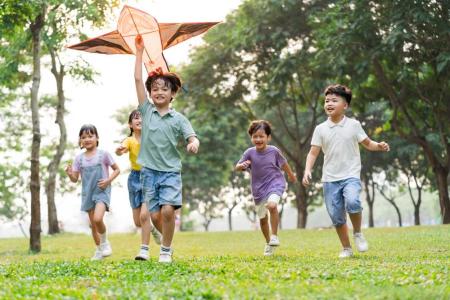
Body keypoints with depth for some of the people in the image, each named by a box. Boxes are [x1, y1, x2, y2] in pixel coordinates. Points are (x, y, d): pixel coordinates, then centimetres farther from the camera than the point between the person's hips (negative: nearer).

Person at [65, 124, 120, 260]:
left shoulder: (103, 154, -4)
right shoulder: (79, 158, 4)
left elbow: (117, 170, 4)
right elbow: (75, 179, 4)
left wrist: (108, 180, -12)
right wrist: (70, 174, -18)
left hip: (102, 191, -4)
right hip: (87, 193, 4)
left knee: (97, 218, -25)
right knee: (93, 224, 9)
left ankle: (104, 242, 1)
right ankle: (99, 250, 25)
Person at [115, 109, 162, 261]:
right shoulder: (130, 140, -8)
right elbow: (119, 151, -29)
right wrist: (119, 150, -51)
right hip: (135, 178, 2)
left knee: (144, 214, -19)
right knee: (138, 222, 9)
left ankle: (144, 249, -10)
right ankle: (153, 229, 42)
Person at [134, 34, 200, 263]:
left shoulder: (178, 119, 3)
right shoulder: (146, 111, 5)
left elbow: (192, 137, -6)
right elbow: (137, 79, 2)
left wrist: (193, 144, -31)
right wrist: (139, 51, 1)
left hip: (170, 171, -2)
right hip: (149, 171, 2)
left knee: (168, 209, -18)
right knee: (155, 214, -1)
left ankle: (166, 250, -3)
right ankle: (167, 239, 26)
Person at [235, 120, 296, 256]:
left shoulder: (274, 151, -9)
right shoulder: (250, 153, -9)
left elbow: (283, 163, 9)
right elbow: (236, 167, -9)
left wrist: (291, 175, 25)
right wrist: (242, 166, -33)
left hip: (275, 184, -3)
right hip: (259, 188, 3)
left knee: (272, 205, -32)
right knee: (262, 218, 15)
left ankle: (274, 236, -17)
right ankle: (268, 243, 38)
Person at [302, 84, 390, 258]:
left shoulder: (353, 125, 2)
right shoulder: (320, 129, 4)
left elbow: (367, 144, 10)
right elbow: (313, 153, 5)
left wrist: (379, 146, -11)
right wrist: (307, 170, -10)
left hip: (350, 175, -2)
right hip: (330, 179, 2)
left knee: (352, 201, -30)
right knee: (336, 216, 3)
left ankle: (358, 233, -4)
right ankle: (346, 249, 20)